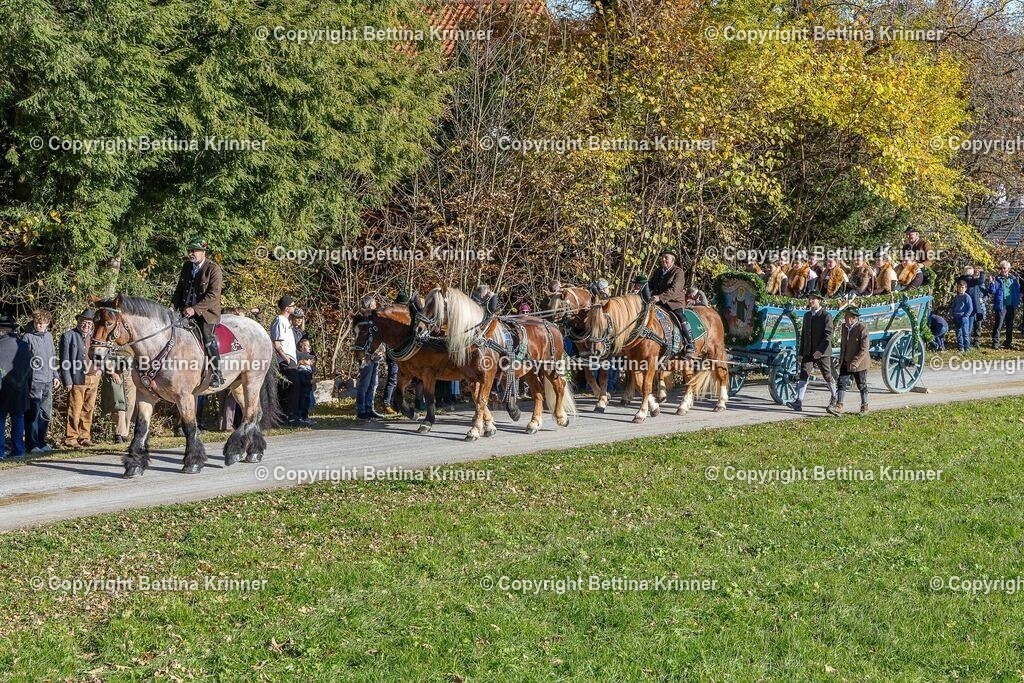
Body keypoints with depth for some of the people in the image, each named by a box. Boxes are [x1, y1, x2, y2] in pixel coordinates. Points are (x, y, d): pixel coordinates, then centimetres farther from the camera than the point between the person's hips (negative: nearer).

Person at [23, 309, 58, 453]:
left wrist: (55, 376, 17)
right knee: (33, 413, -6)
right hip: (34, 381, -7)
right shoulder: (28, 337, -6)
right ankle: (32, 444, -1)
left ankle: (41, 441, 20)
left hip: (48, 381, 7)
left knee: (46, 414, 10)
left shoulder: (49, 336, 13)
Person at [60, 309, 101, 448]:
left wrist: (99, 372, 5)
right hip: (77, 379, -5)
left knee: (88, 410, 9)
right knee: (74, 411, -3)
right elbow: (64, 362, -5)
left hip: (93, 379, 5)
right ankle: (71, 439, 2)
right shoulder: (68, 336, -2)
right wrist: (67, 382, -10)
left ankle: (85, 437, 16)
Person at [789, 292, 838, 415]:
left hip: (822, 353, -5)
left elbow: (828, 335, -14)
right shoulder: (807, 315, 13)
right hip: (808, 352, 5)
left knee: (828, 377, 4)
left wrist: (820, 350, -24)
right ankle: (798, 403, -15)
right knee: (803, 376, -7)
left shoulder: (826, 316, -8)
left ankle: (833, 401, 23)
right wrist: (801, 353, 15)